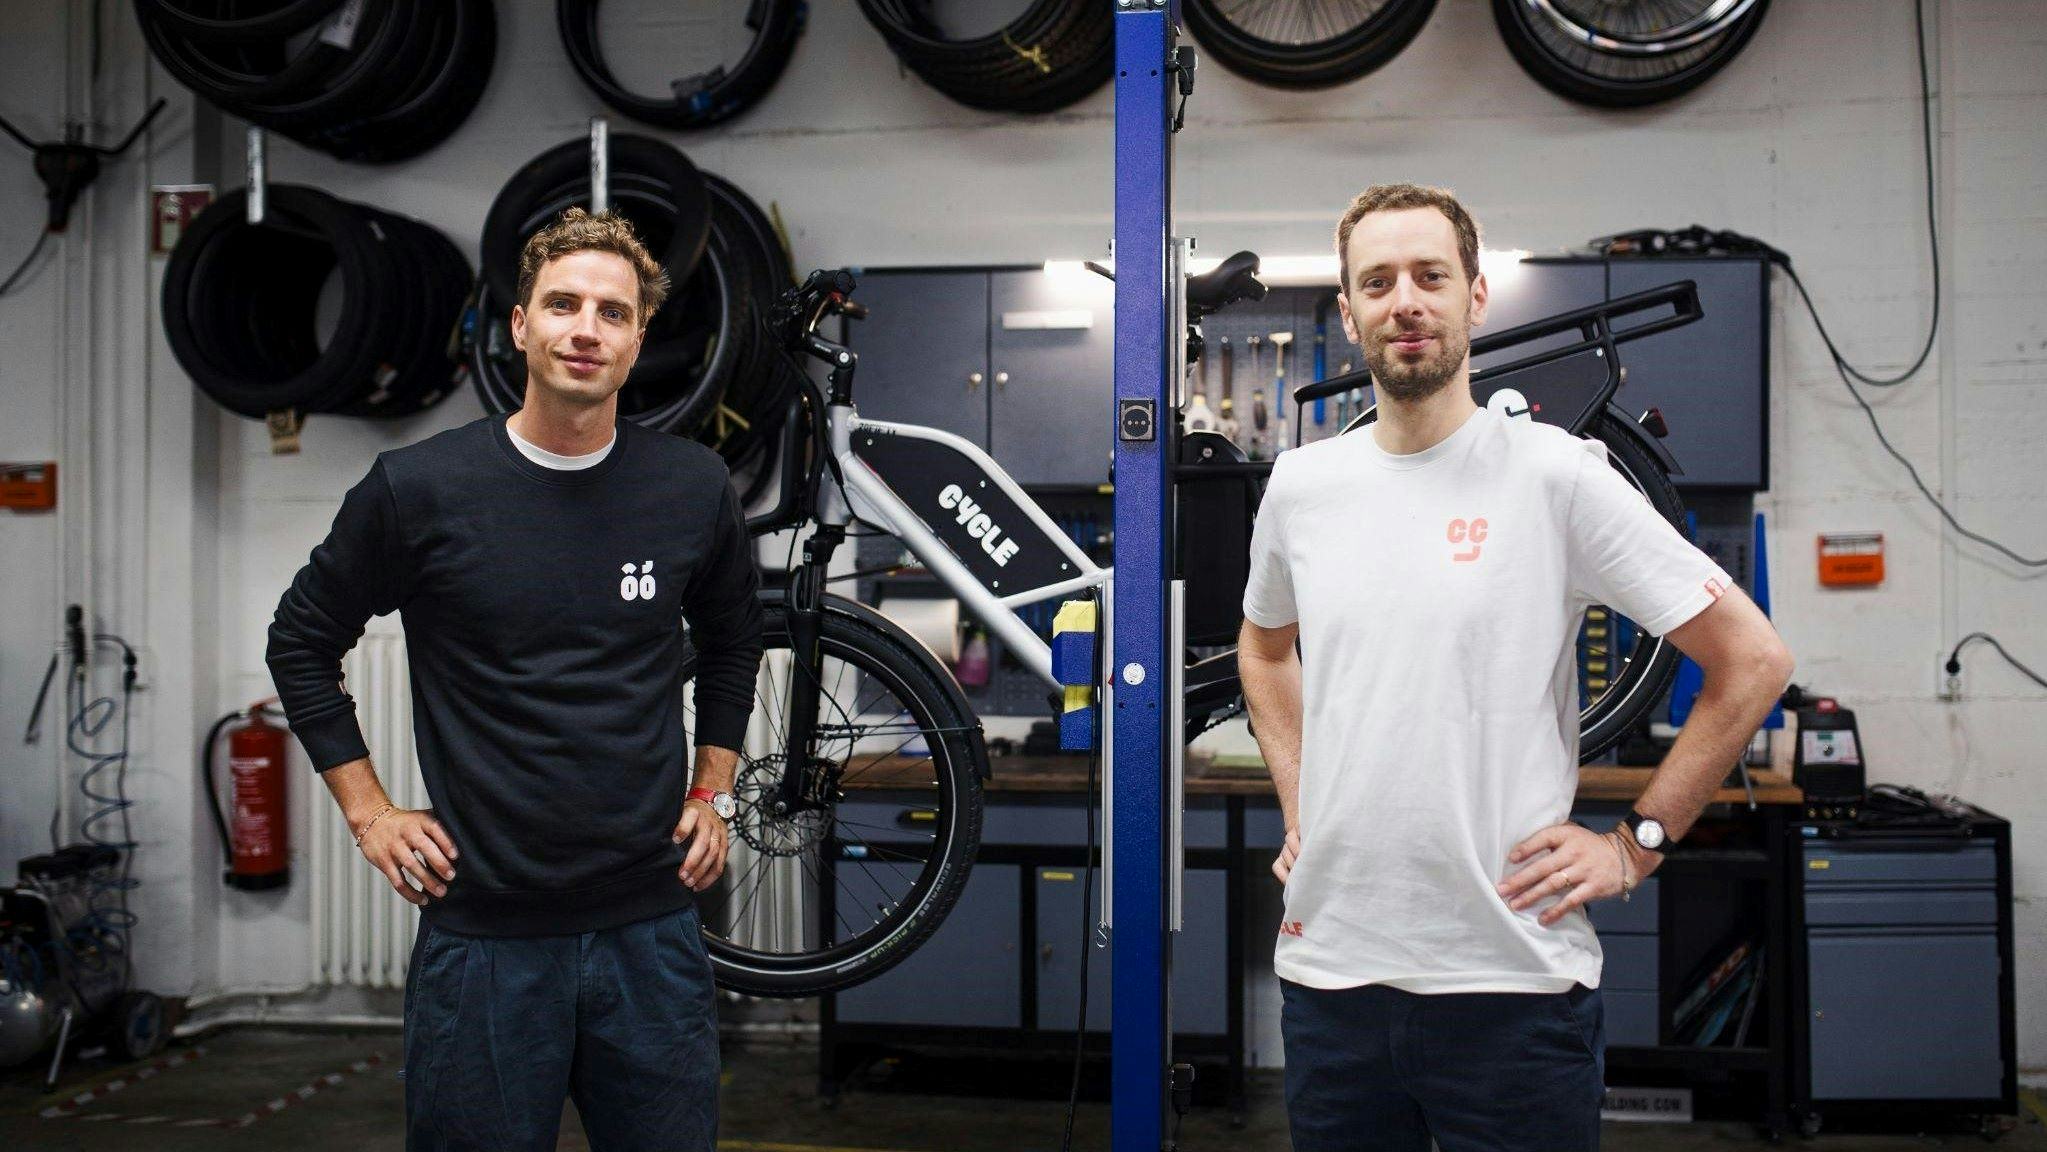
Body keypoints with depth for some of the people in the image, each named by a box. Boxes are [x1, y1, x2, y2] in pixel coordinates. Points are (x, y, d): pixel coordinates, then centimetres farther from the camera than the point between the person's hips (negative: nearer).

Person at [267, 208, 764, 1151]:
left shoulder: (691, 488, -1)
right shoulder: (420, 488, -6)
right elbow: (303, 641, 8)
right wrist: (368, 813, 3)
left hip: (651, 930, 2)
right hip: (483, 936, -2)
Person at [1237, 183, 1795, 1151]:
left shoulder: (1556, 474, -7)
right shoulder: (1299, 484, 6)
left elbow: (1753, 661, -3)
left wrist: (1635, 844, -4)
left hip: (1512, 977, -4)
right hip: (1328, 964, 4)